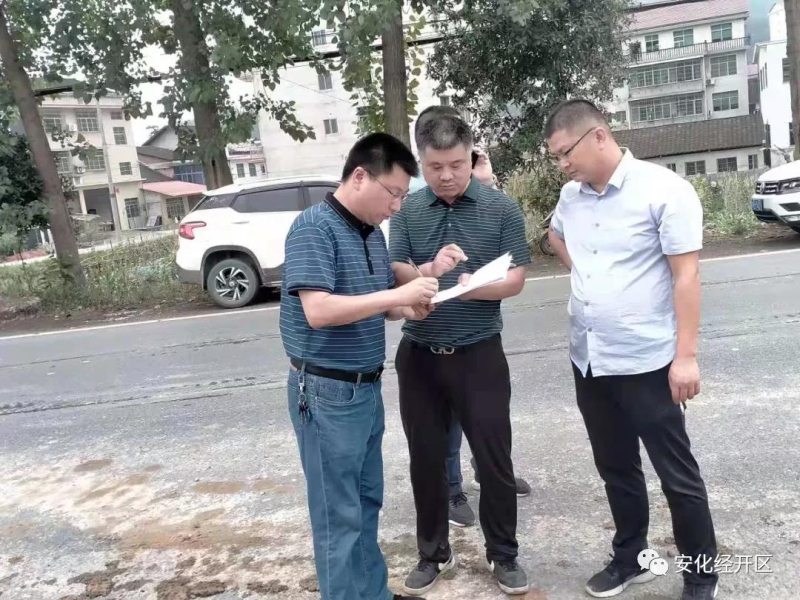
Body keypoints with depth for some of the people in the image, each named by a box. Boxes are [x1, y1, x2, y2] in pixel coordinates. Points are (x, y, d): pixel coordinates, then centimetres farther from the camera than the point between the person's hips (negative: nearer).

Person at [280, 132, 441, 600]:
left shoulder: (374, 232, 8)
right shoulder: (314, 227, -16)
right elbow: (318, 311, -26)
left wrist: (409, 309, -3)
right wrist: (398, 295, -25)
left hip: (368, 387, 8)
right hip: (327, 393, -8)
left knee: (367, 503, 20)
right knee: (340, 516, 6)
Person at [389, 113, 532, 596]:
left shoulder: (502, 208, -3)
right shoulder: (407, 210, 2)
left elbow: (516, 280, -4)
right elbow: (395, 274, -3)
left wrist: (475, 287, -24)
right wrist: (429, 272, -24)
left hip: (479, 353, -2)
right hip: (419, 354, 2)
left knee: (494, 459, 6)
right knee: (426, 459, 12)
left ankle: (504, 555, 27)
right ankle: (433, 553, 31)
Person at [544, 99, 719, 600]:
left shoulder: (663, 189, -12)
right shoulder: (571, 196, 6)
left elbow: (686, 276, -15)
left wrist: (686, 356, -18)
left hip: (648, 363, -6)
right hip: (589, 361, 7)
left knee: (677, 475, 7)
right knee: (616, 469, 19)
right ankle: (630, 558, 37)